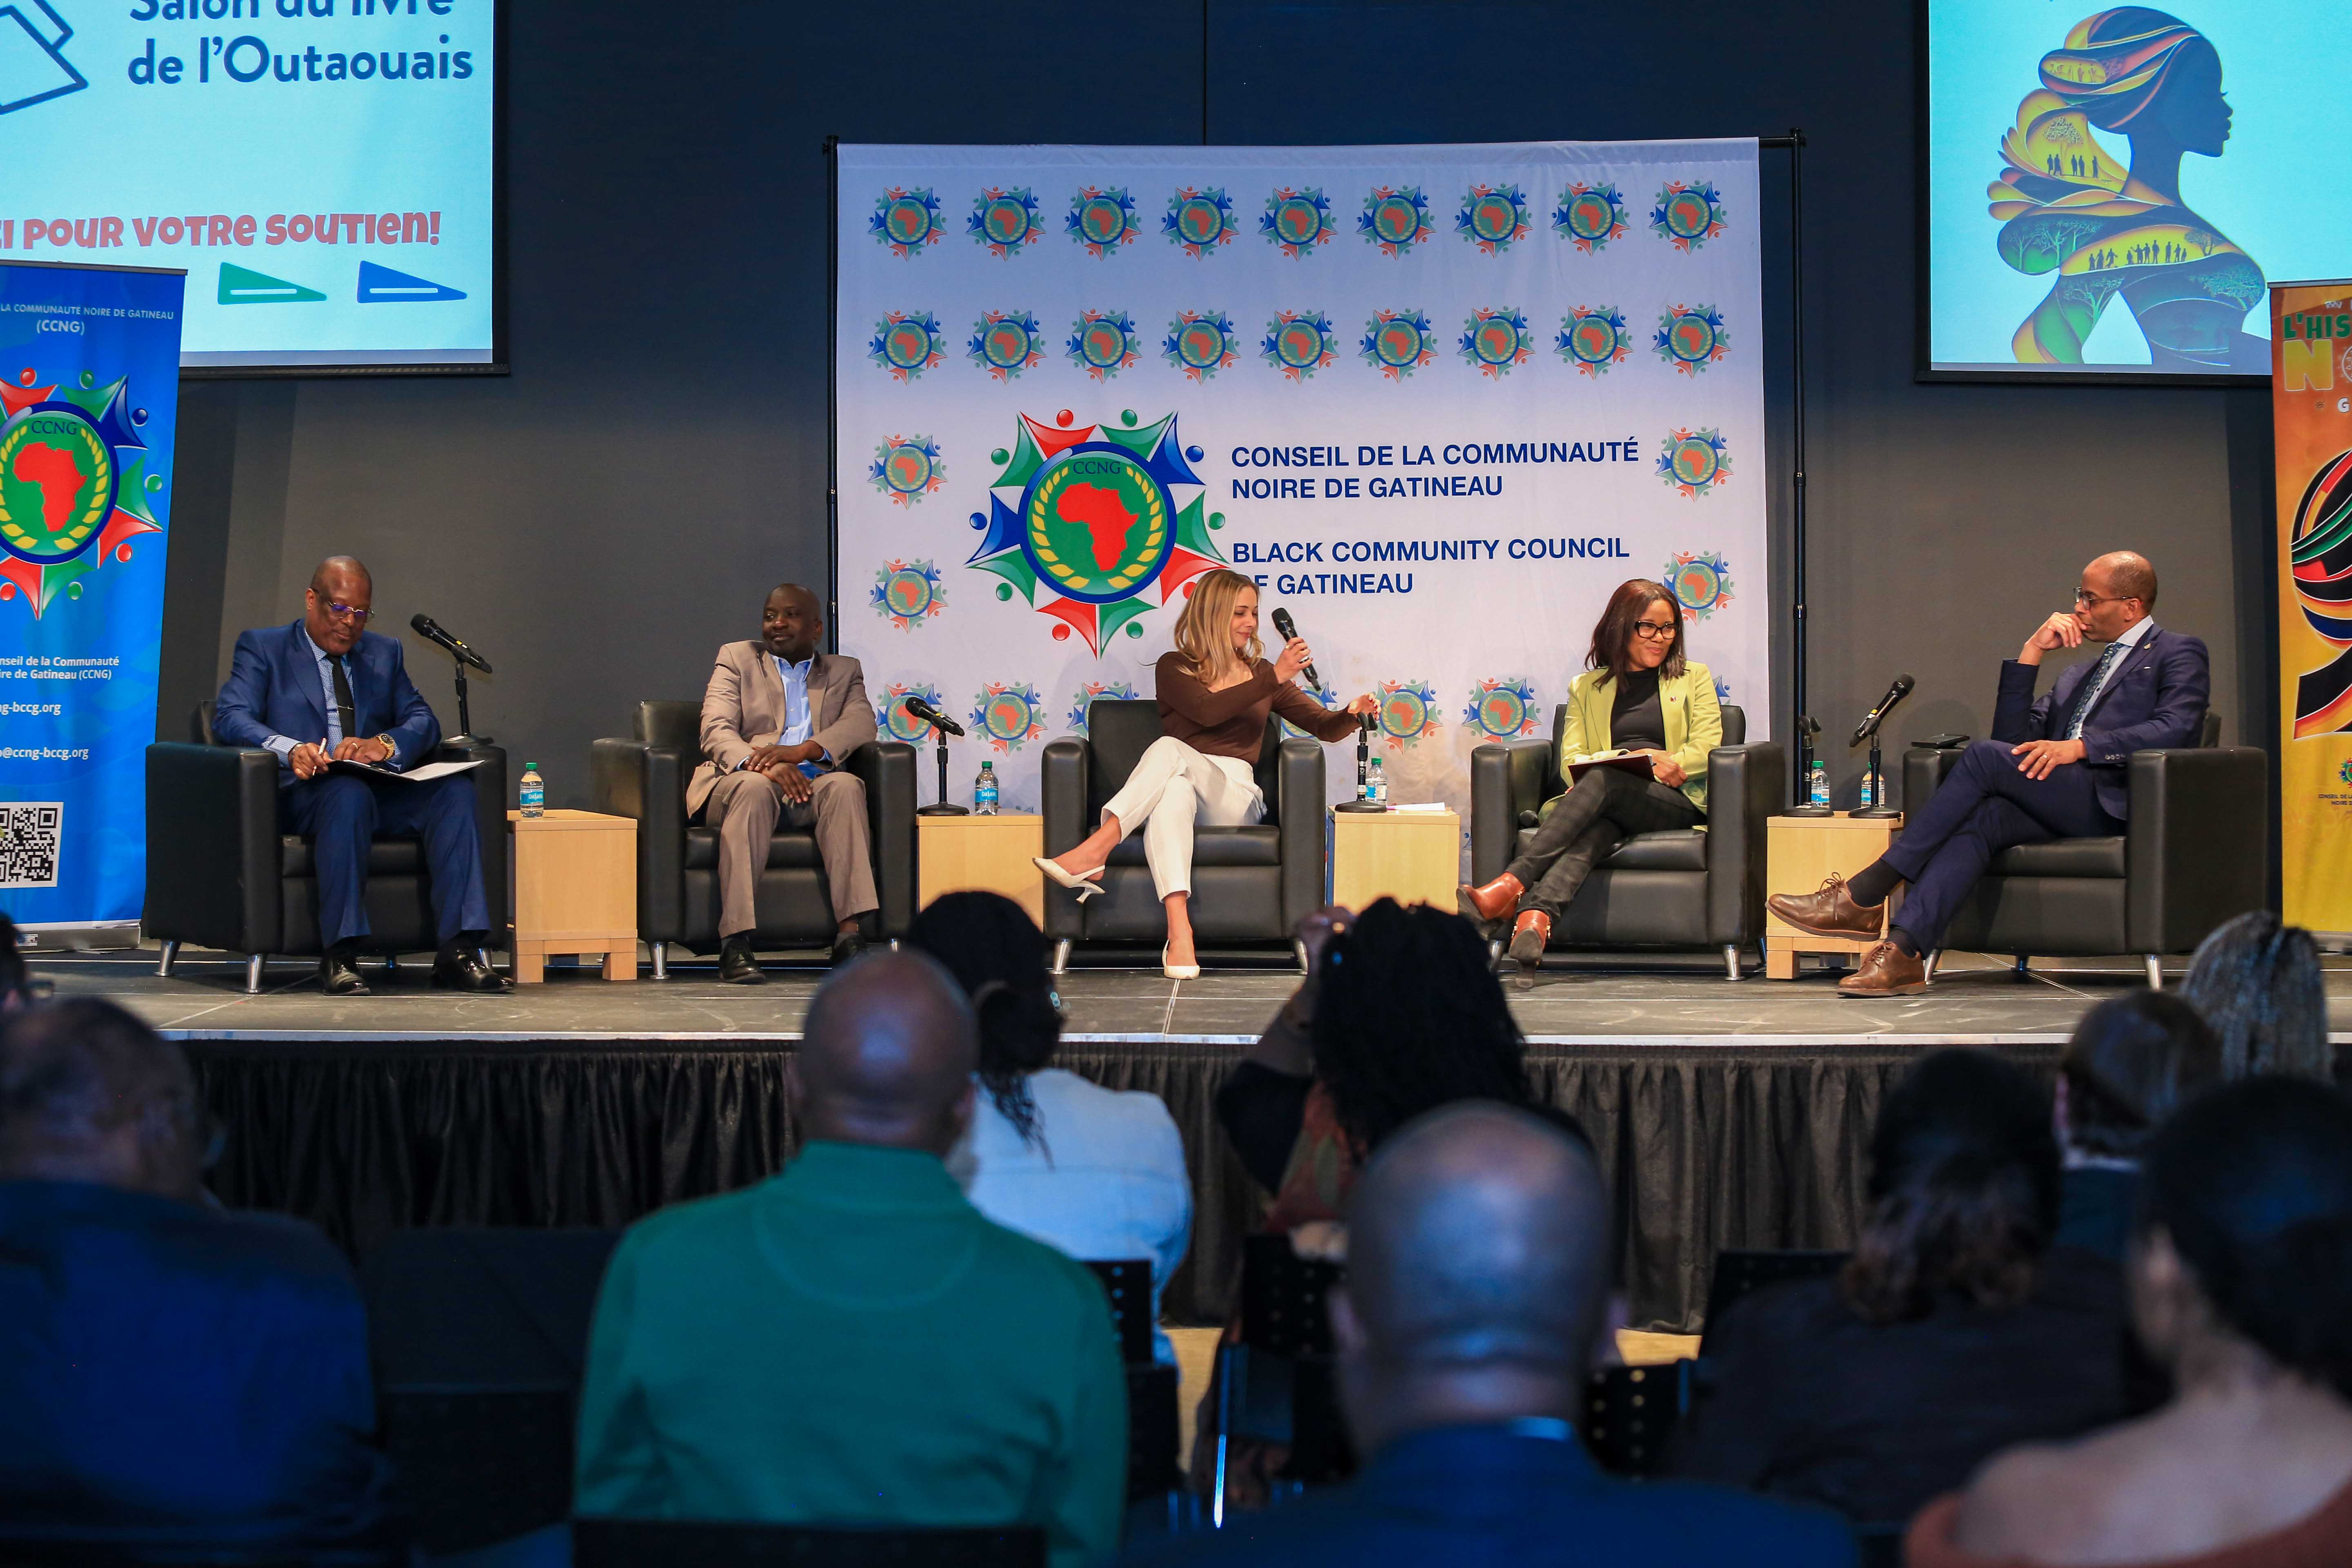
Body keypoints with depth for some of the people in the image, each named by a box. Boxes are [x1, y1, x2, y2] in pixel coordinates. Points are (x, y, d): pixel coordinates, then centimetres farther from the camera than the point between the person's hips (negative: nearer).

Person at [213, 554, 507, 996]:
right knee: (348, 792, -39)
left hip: (381, 790, 4)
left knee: (456, 790, -24)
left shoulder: (385, 653, 24)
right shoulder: (262, 649, 11)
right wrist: (290, 749, -27)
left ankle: (458, 951, -31)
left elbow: (424, 723, 12)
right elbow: (230, 716, -6)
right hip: (301, 792, -4)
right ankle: (338, 956, -37)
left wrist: (383, 745, -13)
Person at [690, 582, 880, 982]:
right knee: (754, 788, -37)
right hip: (742, 781, -2)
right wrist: (762, 764, -22)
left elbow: (861, 723, 0)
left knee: (846, 785, -32)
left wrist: (802, 750, -21)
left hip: (812, 786, 2)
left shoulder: (844, 671, 22)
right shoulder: (737, 658, 17)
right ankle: (735, 944, -43)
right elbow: (716, 731, 0)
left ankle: (848, 934, -40)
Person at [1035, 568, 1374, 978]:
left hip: (1234, 796, 1)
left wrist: (1351, 714, -5)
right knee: (1173, 792, -41)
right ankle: (1179, 932, -58)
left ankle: (1095, 851, -47)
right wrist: (1275, 678, -16)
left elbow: (1325, 728, 18)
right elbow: (1207, 711, -10)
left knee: (1170, 749, -32)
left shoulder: (1262, 673, 20)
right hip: (1183, 786, -1)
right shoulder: (1174, 668, 10)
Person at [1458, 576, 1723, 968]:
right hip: (1607, 803, 1)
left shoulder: (1694, 678, 23)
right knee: (1595, 827, -38)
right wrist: (1637, 760, -10)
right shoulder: (1586, 688, 25)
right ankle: (1536, 916, -65)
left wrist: (1670, 763, -12)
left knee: (1603, 781, -35)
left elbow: (1707, 749, 9)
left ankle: (1511, 886, -51)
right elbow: (1571, 759, 10)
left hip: (1676, 803, -1)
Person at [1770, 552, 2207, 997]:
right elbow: (2013, 738, 22)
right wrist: (2031, 652, 14)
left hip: (2114, 802, -6)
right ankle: (1903, 952, -40)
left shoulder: (2178, 654, 12)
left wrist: (2080, 746, -18)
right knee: (1981, 817, -26)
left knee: (1985, 758, -23)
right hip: (2060, 807, 6)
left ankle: (1863, 897, -24)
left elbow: (2177, 727, -9)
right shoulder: (2078, 676, 34)